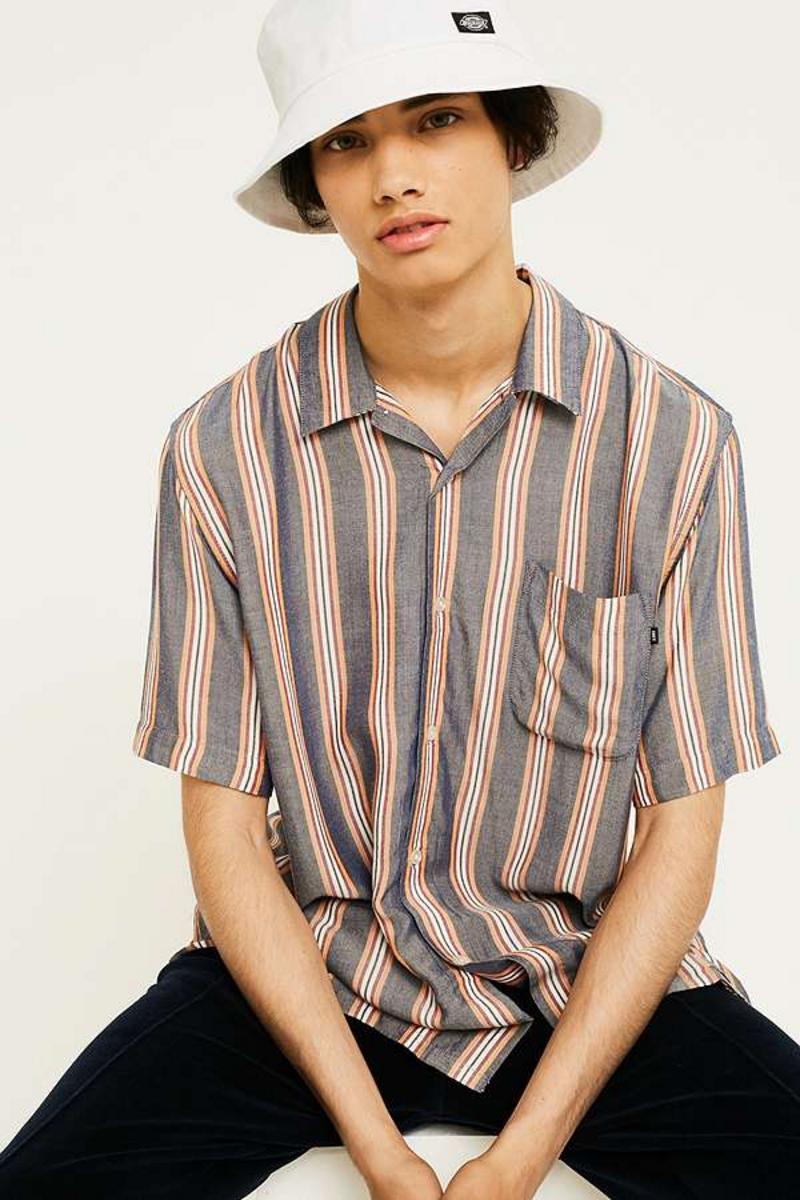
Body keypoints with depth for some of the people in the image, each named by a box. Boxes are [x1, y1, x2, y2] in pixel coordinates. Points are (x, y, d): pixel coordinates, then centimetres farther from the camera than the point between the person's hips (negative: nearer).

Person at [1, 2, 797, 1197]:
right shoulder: (225, 448, -8)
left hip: (594, 979, 0)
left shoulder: (674, 437, -9)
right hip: (308, 968, 0)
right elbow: (225, 826, -4)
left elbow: (681, 829, -5)